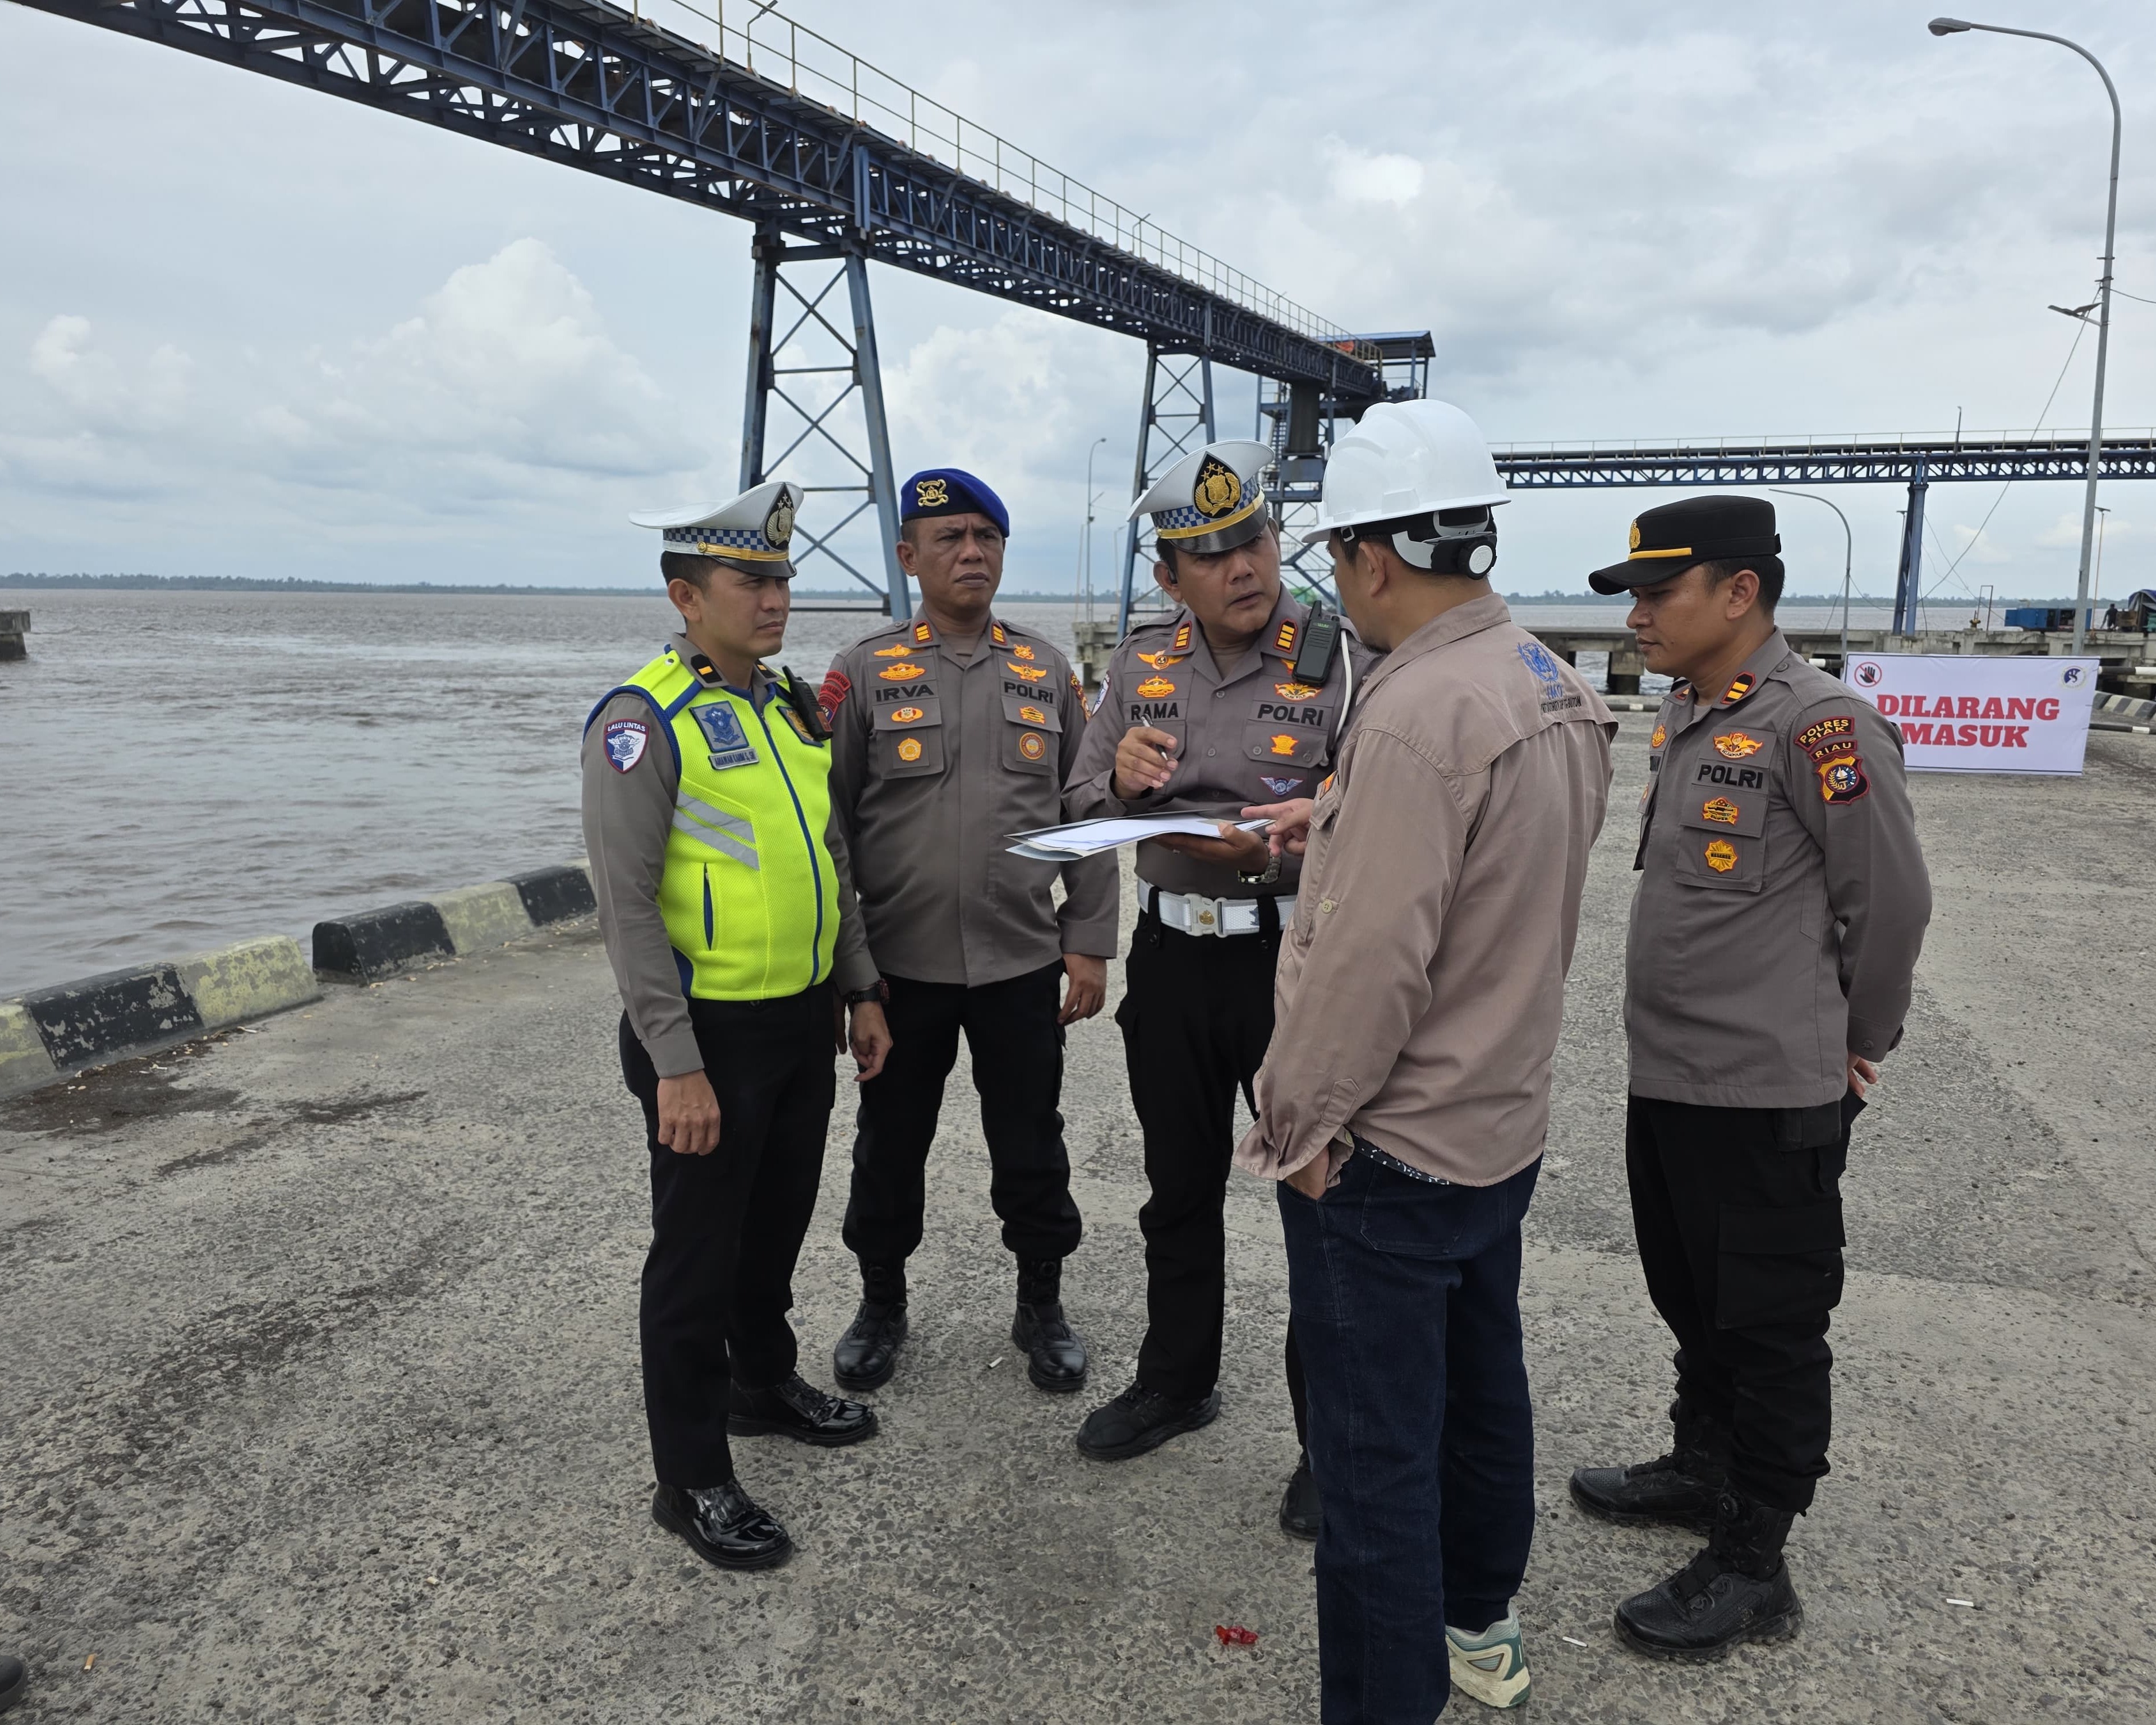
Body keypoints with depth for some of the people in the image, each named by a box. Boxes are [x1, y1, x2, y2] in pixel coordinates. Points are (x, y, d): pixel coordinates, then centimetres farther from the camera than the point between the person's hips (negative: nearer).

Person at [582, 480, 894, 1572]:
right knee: (698, 1254, 6)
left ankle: (765, 1385, 45)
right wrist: (676, 1065, -21)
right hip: (710, 1033, -7)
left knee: (778, 1224, 23)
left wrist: (860, 991, 14)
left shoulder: (794, 704, 8)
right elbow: (626, 905, -19)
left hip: (803, 1021, 7)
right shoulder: (643, 722, -16)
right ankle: (692, 1479, 22)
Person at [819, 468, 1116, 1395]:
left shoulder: (1047, 672, 5)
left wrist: (1089, 943, 1)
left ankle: (1042, 1307, 32)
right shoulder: (865, 671, -2)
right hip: (899, 967, -1)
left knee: (1032, 1151, 12)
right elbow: (829, 818, -2)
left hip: (1022, 963, 1)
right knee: (890, 1146, 14)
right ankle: (881, 1304, 34)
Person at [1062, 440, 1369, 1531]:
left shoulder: (1339, 661, -10)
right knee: (1179, 1187, 19)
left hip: (1295, 958, -4)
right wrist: (1123, 780, -12)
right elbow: (1082, 808, 9)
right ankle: (1176, 1381, 39)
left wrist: (1269, 852, -29)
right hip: (1171, 953, 5)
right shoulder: (1140, 663, 5)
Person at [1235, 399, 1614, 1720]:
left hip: (1390, 1153, -10)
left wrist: (1297, 1127, -14)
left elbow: (1369, 958, -26)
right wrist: (1338, 823, 19)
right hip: (1502, 1123, 10)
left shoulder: (1419, 713, -25)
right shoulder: (1558, 692, 4)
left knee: (1377, 1451, 3)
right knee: (1480, 1383, 24)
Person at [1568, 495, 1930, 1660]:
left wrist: (1854, 1042, -2)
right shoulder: (1682, 720, 9)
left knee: (1769, 1331, 6)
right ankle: (1700, 1470, 42)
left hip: (1768, 1099, -8)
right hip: (1667, 1081, 8)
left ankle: (1752, 1568, 20)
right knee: (1694, 1304, 23)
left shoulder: (1818, 723, -18)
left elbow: (1893, 900, -14)